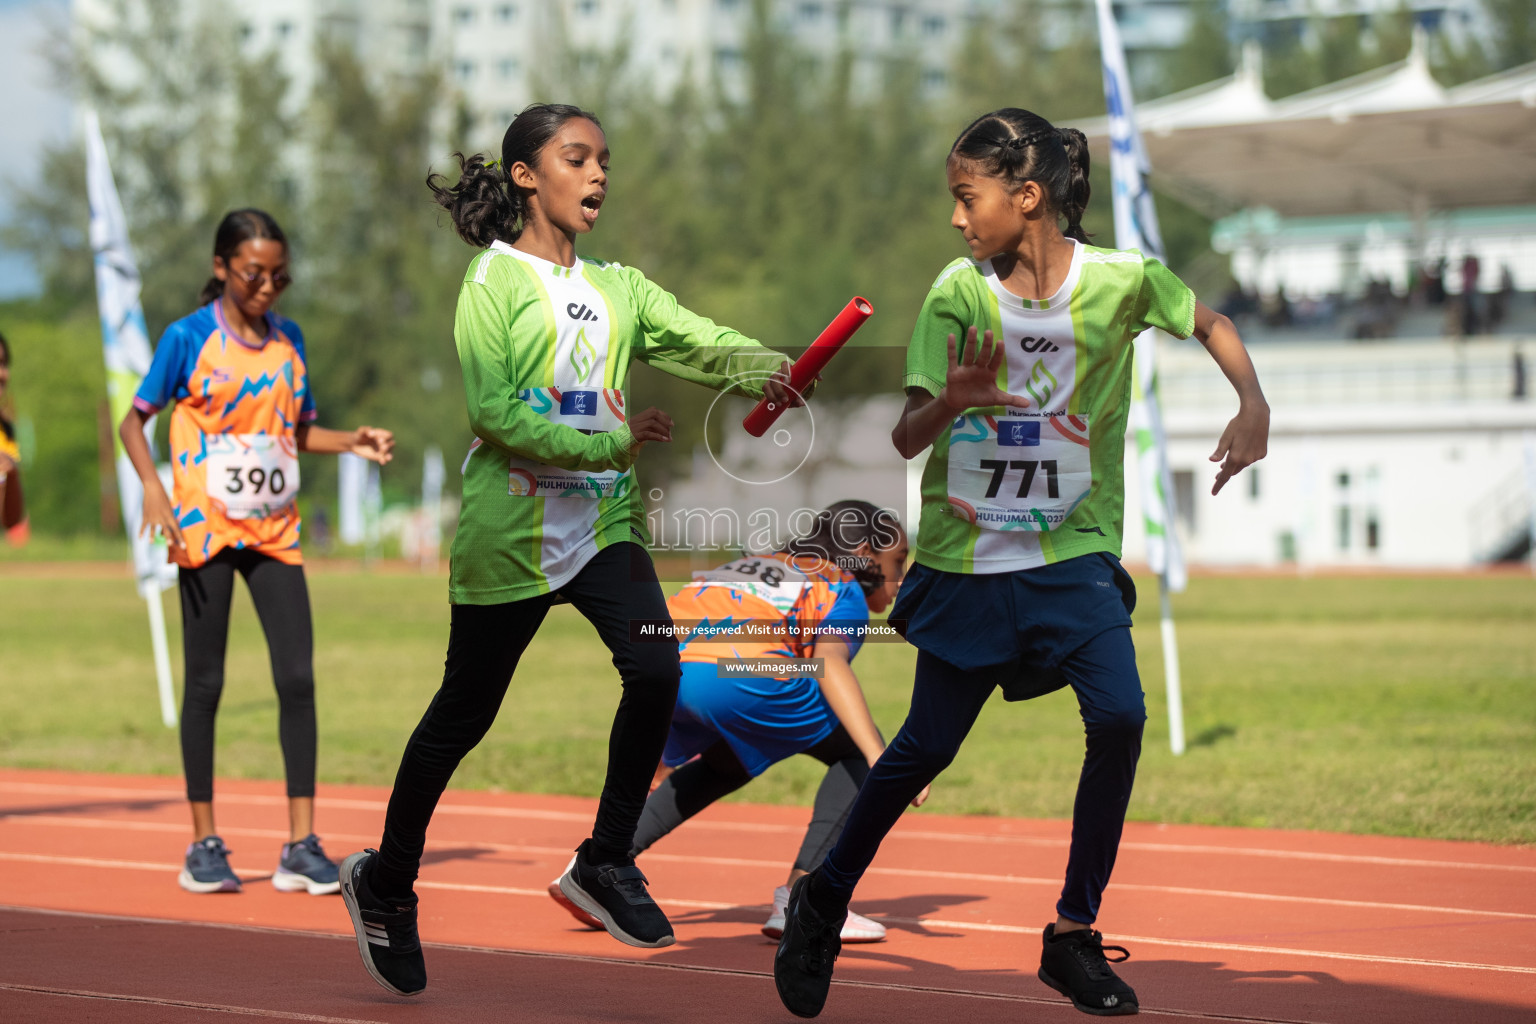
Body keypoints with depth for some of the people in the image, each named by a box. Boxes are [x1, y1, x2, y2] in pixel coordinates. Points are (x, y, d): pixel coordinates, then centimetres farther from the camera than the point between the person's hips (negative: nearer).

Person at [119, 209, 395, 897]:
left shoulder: (287, 338, 9)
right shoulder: (188, 338, -4)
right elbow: (134, 421, 0)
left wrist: (353, 443, 0)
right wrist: (153, 490, -16)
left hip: (274, 532, 4)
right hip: (206, 530, -4)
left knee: (297, 678, -6)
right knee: (205, 683, 2)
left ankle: (301, 847, -2)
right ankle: (204, 846, 11)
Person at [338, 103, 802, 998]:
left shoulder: (619, 287, 11)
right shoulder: (497, 277, -5)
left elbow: (704, 344, -4)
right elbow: (493, 412, -15)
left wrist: (771, 372, -24)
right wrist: (609, 443, -18)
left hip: (604, 522, 5)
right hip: (511, 527, -4)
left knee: (656, 670, -17)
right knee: (465, 714, 6)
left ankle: (607, 861, 1)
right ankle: (387, 882, 26)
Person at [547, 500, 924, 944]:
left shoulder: (755, 564, 39)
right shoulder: (844, 591, 18)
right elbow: (830, 667, -4)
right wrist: (880, 759, -13)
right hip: (735, 673, -7)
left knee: (725, 765, 36)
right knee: (857, 750, 14)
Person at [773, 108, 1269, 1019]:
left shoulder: (1121, 280, -9)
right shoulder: (957, 291, -8)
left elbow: (1210, 324, 10)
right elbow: (906, 439, -10)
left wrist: (1254, 404, -7)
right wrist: (954, 398, -32)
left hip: (1074, 550, 0)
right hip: (965, 558, 0)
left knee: (1119, 716, -18)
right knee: (927, 746, 4)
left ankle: (1075, 934, -4)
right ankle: (825, 896, 27)